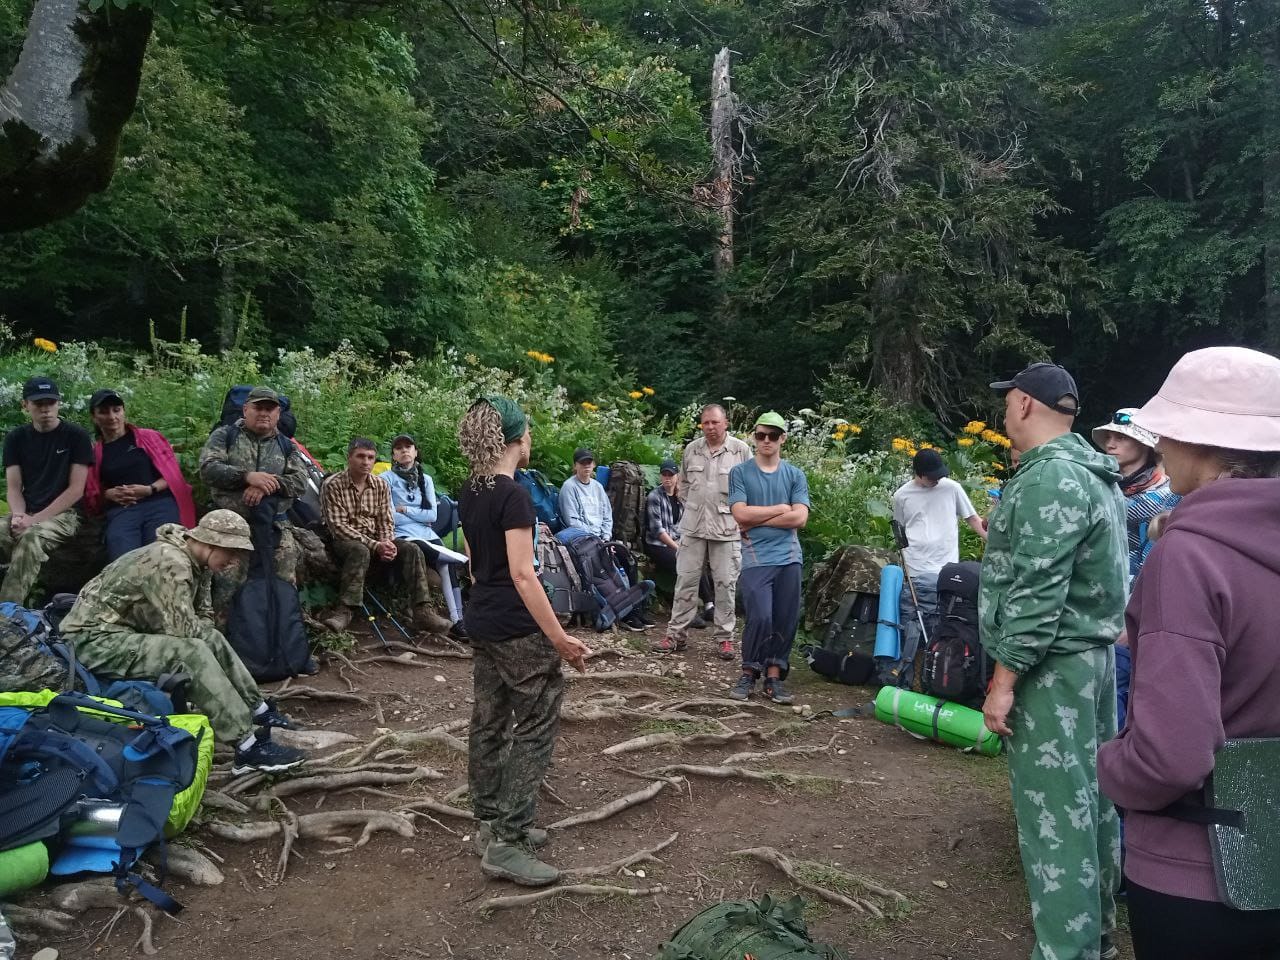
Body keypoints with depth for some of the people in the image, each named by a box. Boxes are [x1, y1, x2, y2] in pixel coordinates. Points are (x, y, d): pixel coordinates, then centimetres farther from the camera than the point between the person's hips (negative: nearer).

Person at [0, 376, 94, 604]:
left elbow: (76, 489, -7)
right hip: (28, 515, 4)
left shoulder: (76, 436, -1)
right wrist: (19, 515, -14)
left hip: (65, 514, -4)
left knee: (31, 537, -36)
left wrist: (36, 519, -14)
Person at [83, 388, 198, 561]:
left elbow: (172, 474, 10)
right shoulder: (94, 452, 20)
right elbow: (91, 497, 22)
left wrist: (150, 489, -8)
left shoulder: (149, 437, 15)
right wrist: (108, 494, 0)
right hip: (120, 512, 1)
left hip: (159, 504, -1)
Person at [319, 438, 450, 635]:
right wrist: (374, 545, -24)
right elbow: (338, 526, -16)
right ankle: (345, 611, -37)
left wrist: (387, 542, -17)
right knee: (361, 552, -39)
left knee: (411, 550, -20)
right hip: (345, 540, -5)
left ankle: (423, 611, -24)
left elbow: (386, 521, 7)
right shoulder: (333, 485, -9)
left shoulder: (381, 486, 6)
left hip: (376, 539, 5)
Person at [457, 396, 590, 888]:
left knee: (490, 723, 15)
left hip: (481, 623, 9)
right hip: (517, 630, -9)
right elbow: (522, 573, -22)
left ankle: (490, 825, 25)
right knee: (535, 728, -1)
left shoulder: (469, 493, 9)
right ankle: (506, 844, 0)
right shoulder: (514, 496, -18)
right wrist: (560, 638, -20)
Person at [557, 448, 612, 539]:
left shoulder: (598, 486, 16)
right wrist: (593, 537, -12)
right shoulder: (569, 486, -3)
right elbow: (572, 521, -9)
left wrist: (606, 537, 2)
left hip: (601, 539, 6)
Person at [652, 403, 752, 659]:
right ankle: (676, 634, 14)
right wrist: (693, 506, 9)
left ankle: (724, 637, 14)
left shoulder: (741, 450, -3)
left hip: (727, 527, -3)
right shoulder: (691, 450, 8)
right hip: (693, 526, 3)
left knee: (725, 583, 3)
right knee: (685, 580, 6)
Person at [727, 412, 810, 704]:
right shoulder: (740, 473, 4)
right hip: (756, 559, -3)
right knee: (760, 618, -12)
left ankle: (774, 677, 16)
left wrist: (757, 519, -8)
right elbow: (740, 514, -9)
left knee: (786, 621, 3)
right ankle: (748, 674, 8)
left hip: (789, 558, 3)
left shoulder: (795, 475, 9)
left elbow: (800, 518, -3)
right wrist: (780, 509, -5)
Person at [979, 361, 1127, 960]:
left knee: (1053, 813, -4)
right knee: (1089, 797, 18)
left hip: (1050, 666, -10)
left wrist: (1004, 679, -19)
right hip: (1092, 654, 10)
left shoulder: (1047, 479, -19)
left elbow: (1037, 595, -23)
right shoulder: (1095, 475, 13)